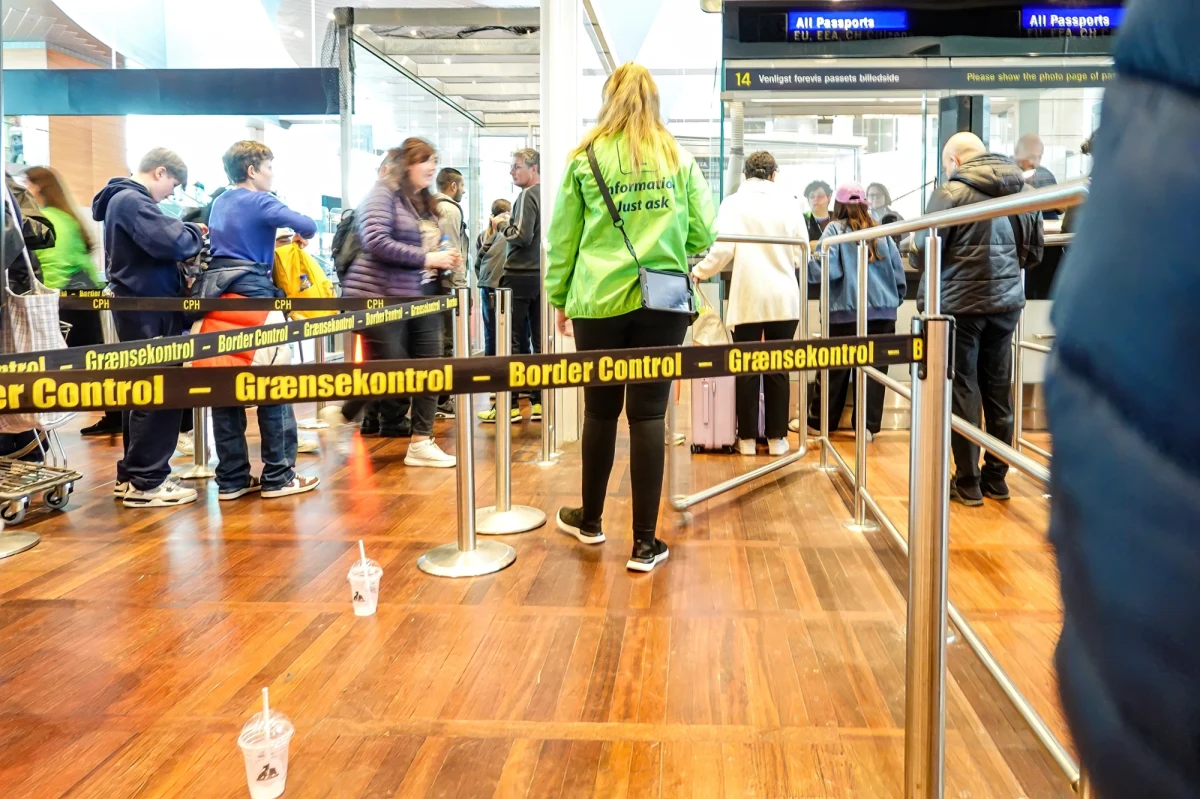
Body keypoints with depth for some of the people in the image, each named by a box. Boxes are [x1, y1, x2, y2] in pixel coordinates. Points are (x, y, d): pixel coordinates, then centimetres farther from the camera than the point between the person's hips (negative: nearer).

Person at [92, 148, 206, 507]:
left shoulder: (123, 198, 18)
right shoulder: (131, 200, -15)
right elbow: (170, 242, -26)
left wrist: (186, 232, 2)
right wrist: (195, 233, -7)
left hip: (140, 307, 11)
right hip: (148, 309, -11)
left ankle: (132, 474, 23)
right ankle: (146, 482, -2)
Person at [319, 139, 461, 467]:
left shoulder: (423, 202, 14)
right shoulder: (383, 194, -9)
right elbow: (376, 242, -22)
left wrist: (444, 260, 2)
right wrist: (426, 259, -20)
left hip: (414, 297, 8)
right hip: (379, 297, -8)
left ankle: (421, 443, 9)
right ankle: (342, 415, 23)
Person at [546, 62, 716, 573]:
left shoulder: (587, 157, 4)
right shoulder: (678, 157, 6)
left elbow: (562, 237, 6)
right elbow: (703, 233, 4)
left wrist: (559, 297, 16)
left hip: (599, 300, 0)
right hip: (663, 300, 0)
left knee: (601, 410, 12)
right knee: (648, 414, 1)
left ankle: (590, 520, 30)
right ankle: (644, 543, 5)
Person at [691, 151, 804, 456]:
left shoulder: (733, 202, -2)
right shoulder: (789, 202, 4)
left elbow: (723, 248, -10)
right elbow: (801, 252, 6)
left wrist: (700, 272, 7)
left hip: (748, 297, -1)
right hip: (783, 298, 1)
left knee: (747, 368, 5)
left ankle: (747, 438, 9)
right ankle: (777, 437, 11)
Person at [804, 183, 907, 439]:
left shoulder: (835, 229, -1)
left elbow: (828, 270, -13)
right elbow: (898, 269, 10)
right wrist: (895, 299, 23)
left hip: (846, 311, -3)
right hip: (882, 311, 3)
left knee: (835, 369, 5)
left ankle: (818, 422, 17)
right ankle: (868, 425, 6)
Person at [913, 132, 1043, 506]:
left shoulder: (950, 193, -10)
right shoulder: (1022, 192, 6)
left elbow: (924, 251, -9)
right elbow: (1033, 252, 9)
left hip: (961, 303, -5)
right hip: (1006, 302, 5)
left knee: (963, 390, 3)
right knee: (998, 390, 13)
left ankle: (968, 482, 9)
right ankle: (996, 477, 22)